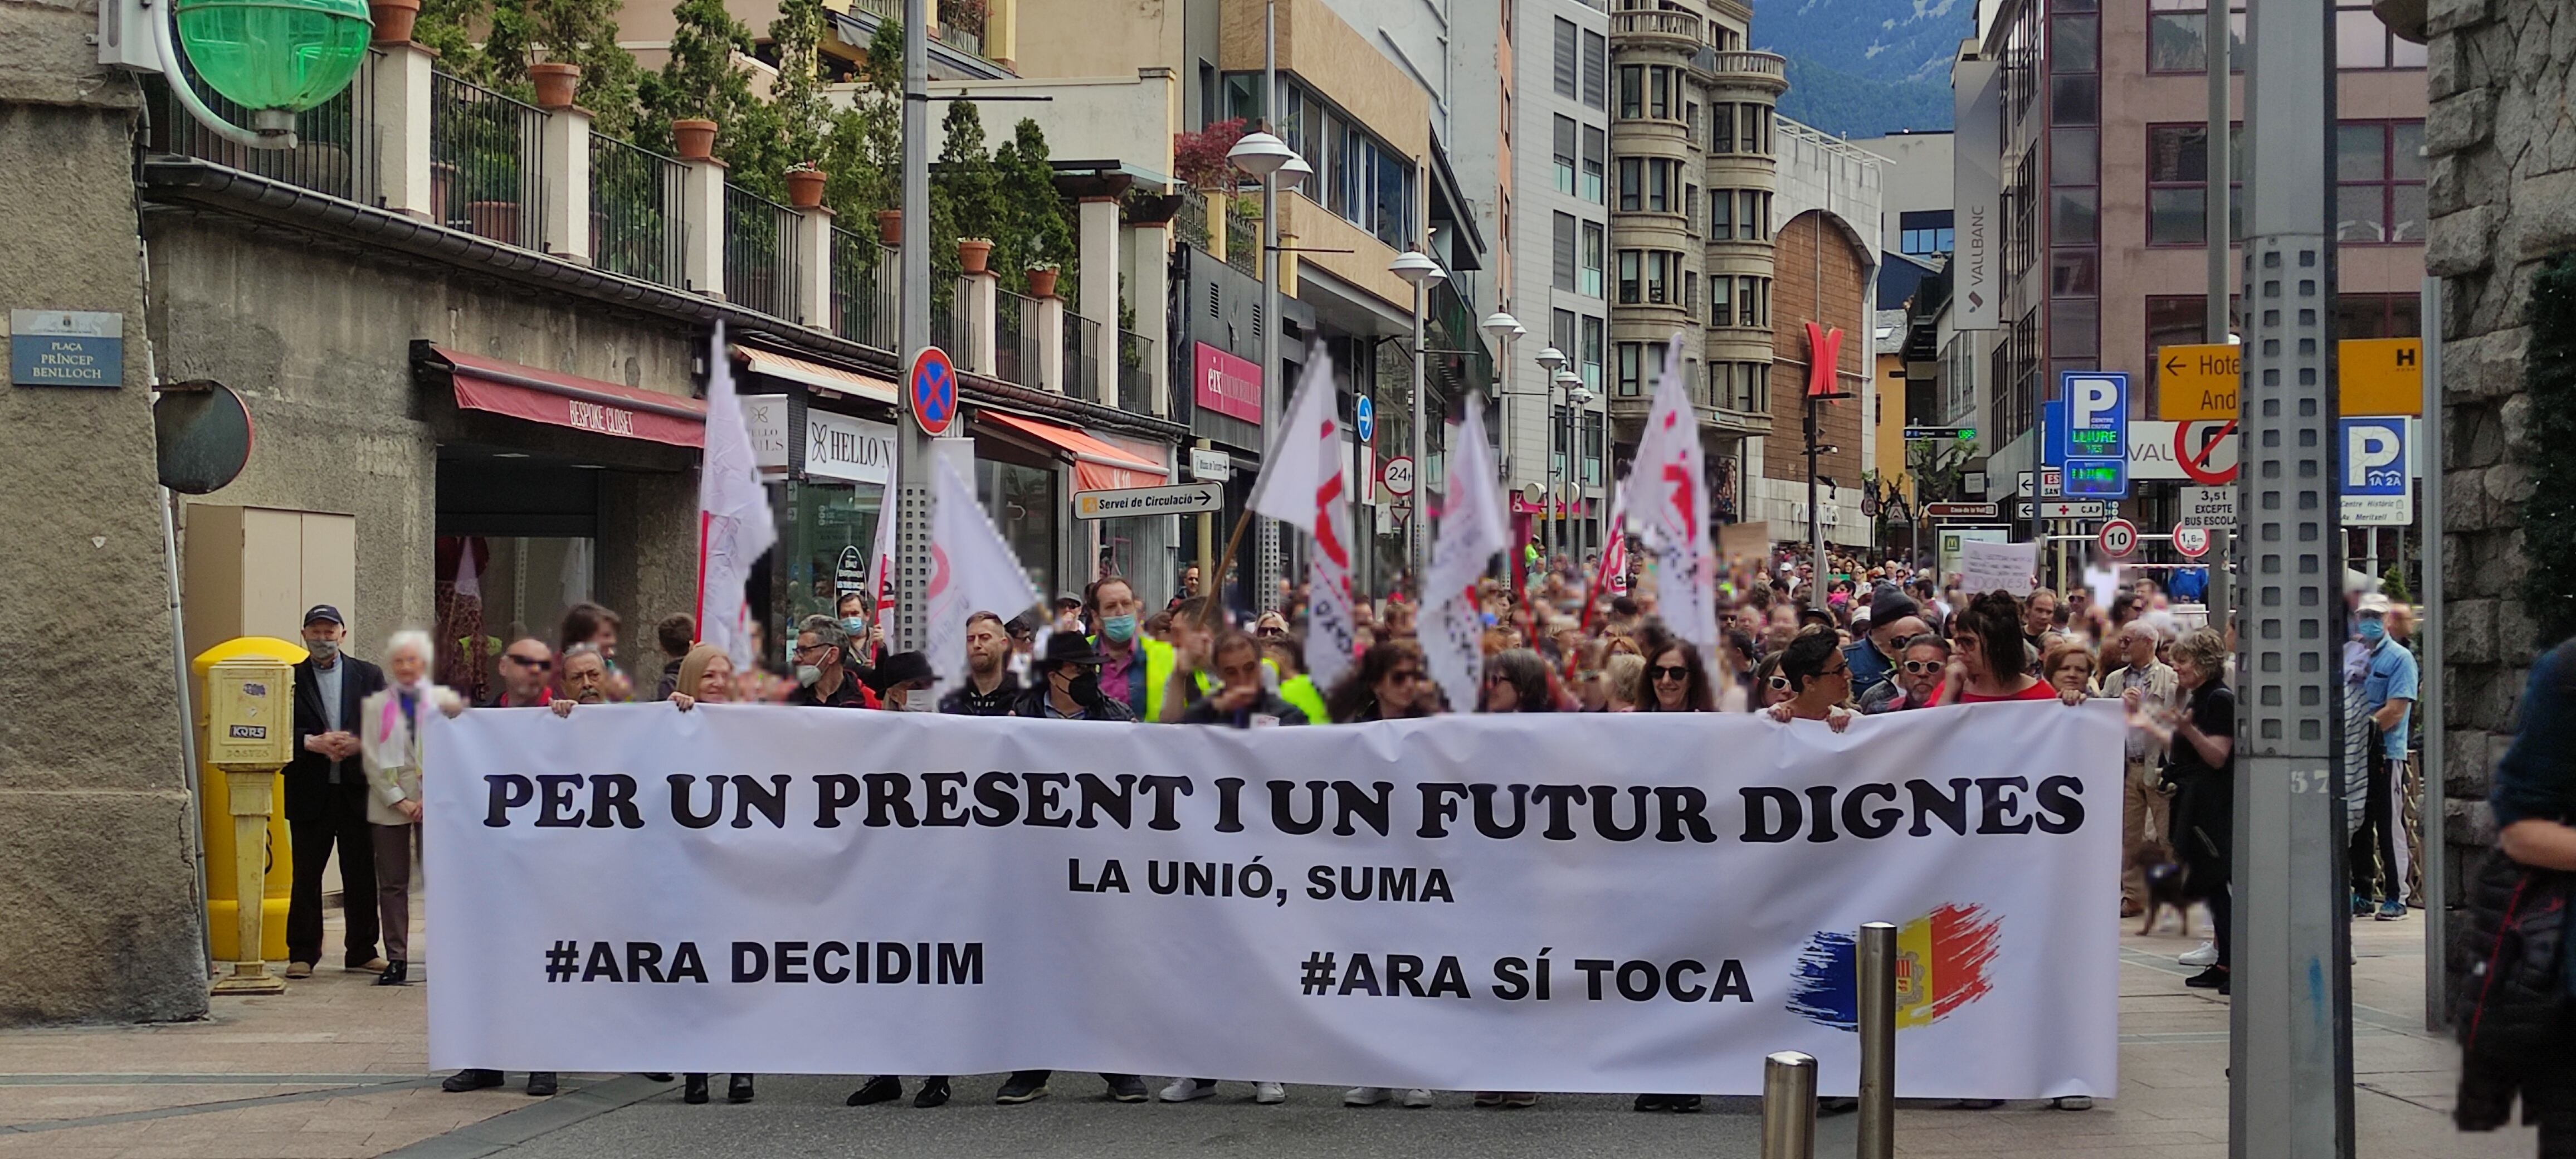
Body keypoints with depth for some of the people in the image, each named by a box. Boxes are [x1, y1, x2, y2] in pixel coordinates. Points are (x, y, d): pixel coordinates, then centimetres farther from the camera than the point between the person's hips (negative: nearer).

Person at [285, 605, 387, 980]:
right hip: (309, 792, -1)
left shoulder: (369, 676, 10)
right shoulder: (290, 679, 7)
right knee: (306, 875, 1)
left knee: (361, 875, 5)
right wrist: (314, 743, -16)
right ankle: (302, 954, 7)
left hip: (356, 790, 1)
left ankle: (362, 951, 14)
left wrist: (358, 744, -12)